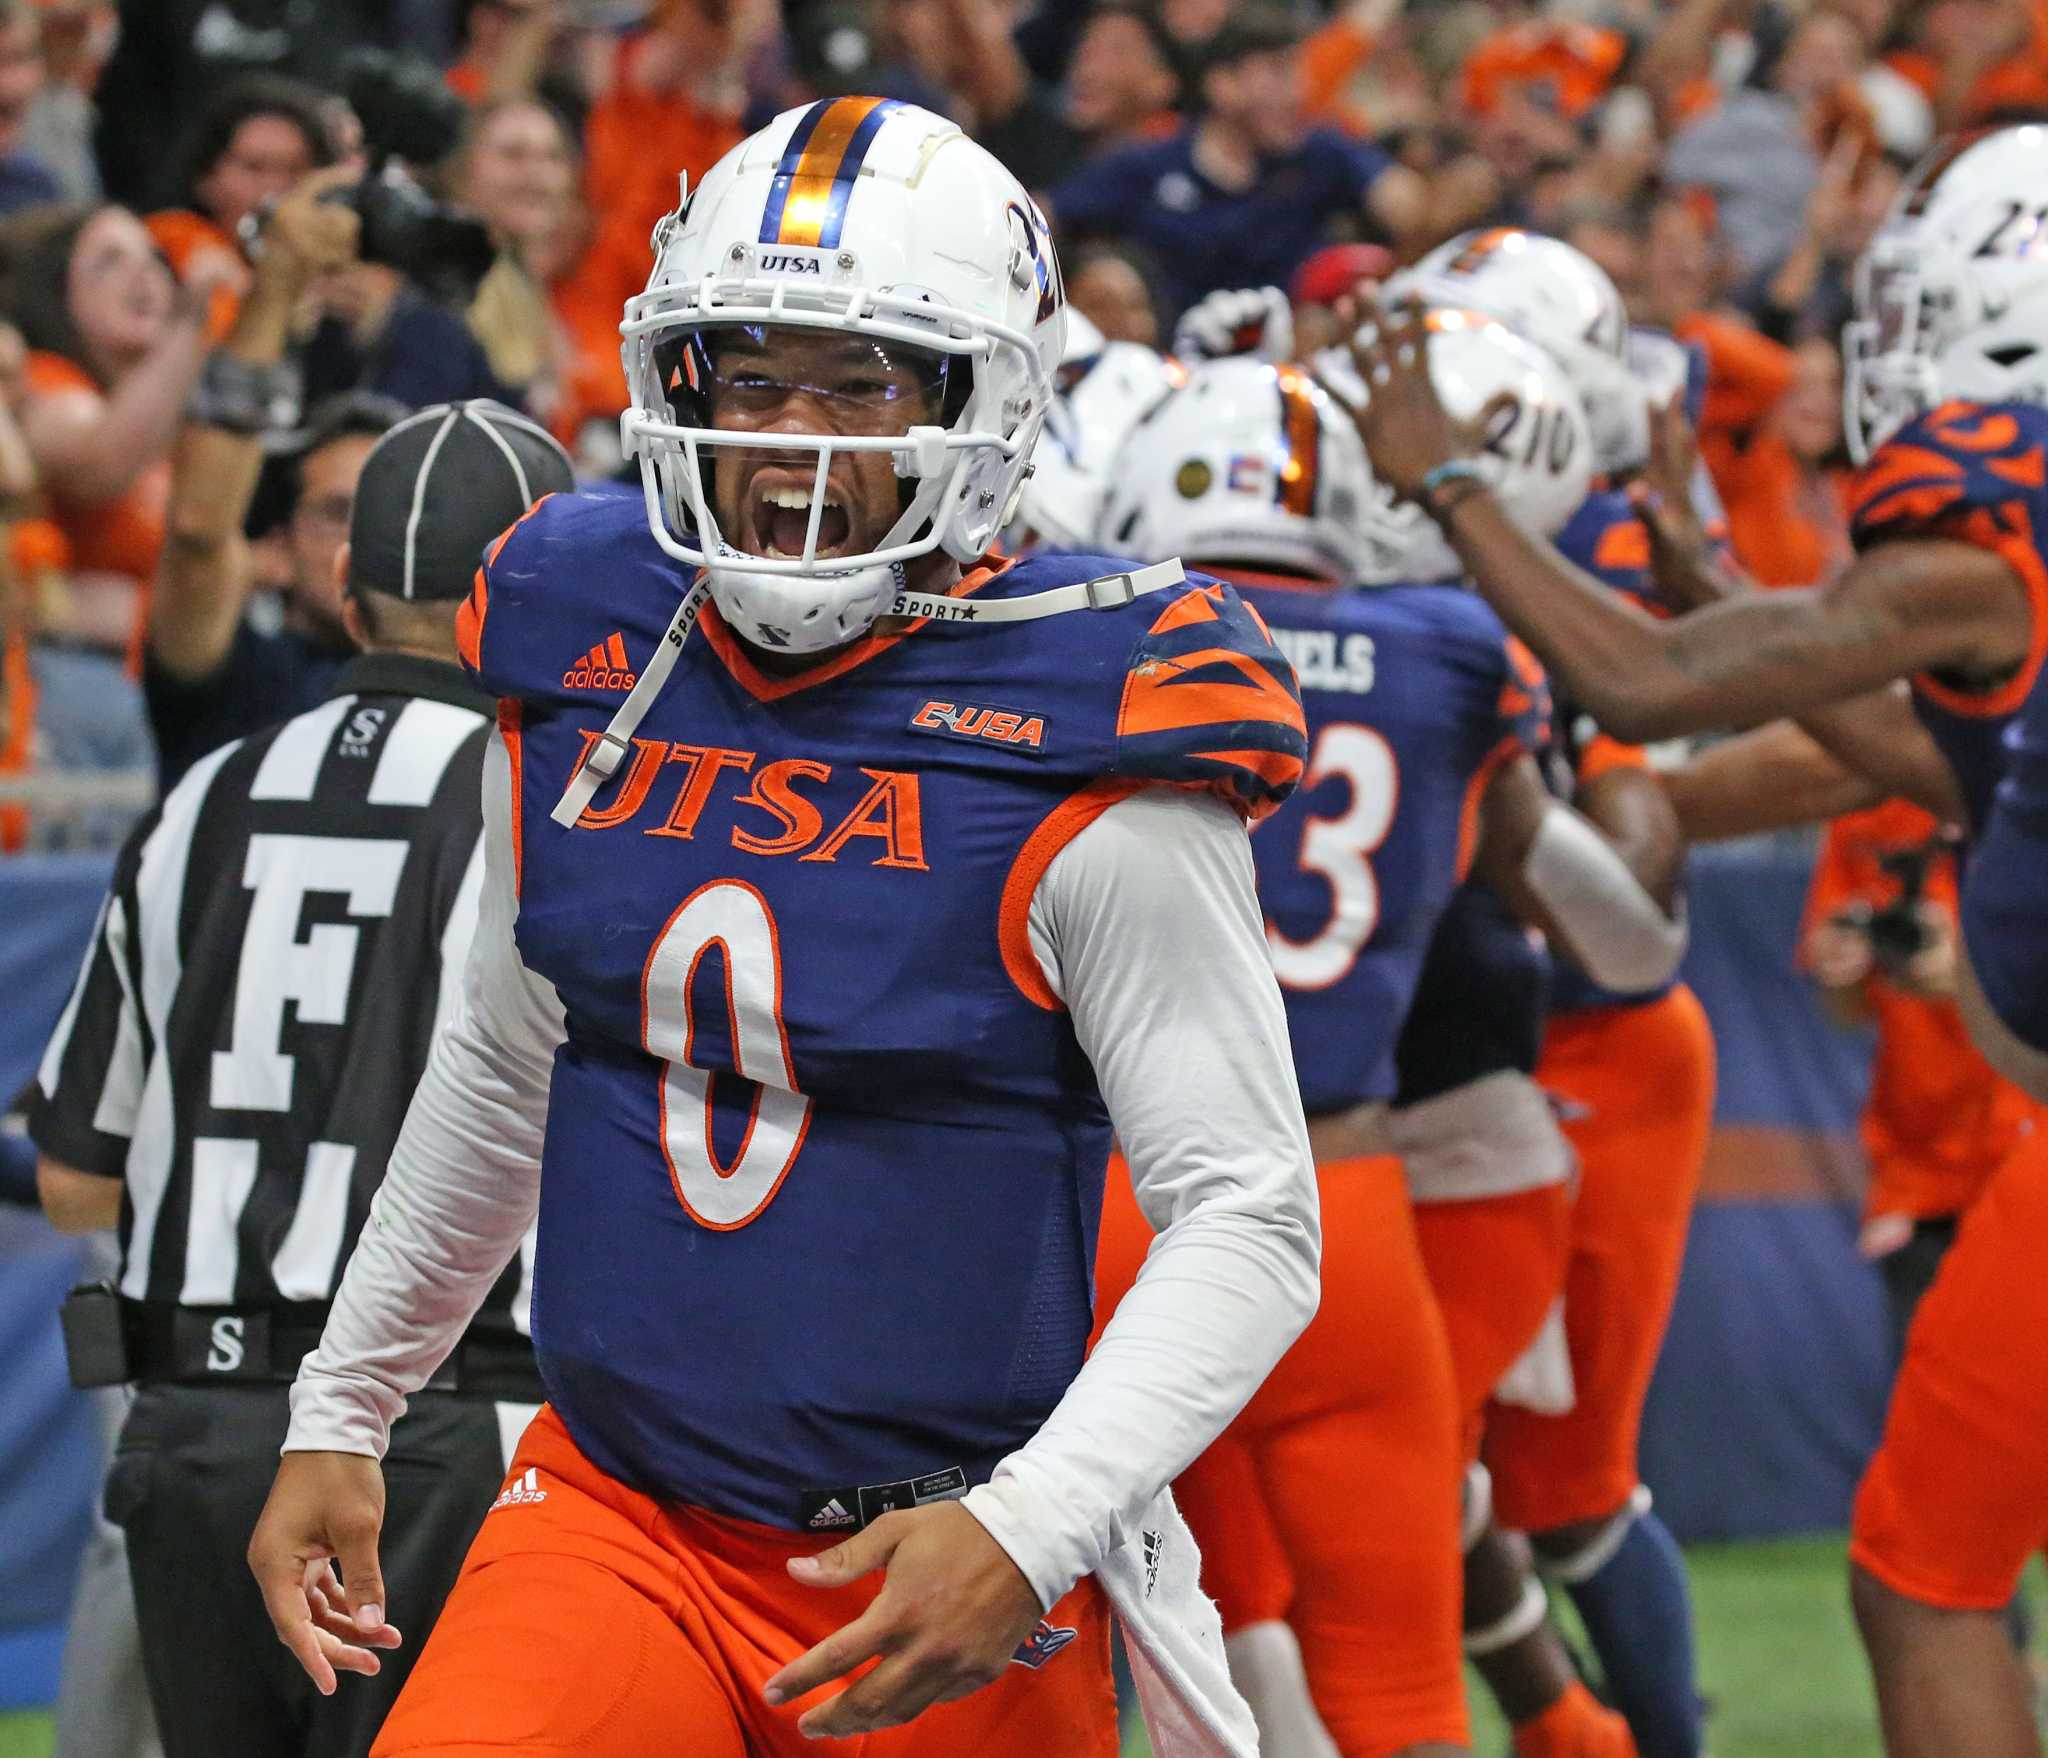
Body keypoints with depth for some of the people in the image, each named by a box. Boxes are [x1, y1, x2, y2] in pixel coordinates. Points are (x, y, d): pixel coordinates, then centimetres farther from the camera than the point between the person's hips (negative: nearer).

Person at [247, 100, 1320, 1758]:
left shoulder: (1076, 760, -12)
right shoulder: (581, 675, 4)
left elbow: (1250, 1221, -13)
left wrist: (1027, 1535, -25)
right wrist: (339, 1414, 25)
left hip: (936, 1579, -3)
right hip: (611, 1525, 3)